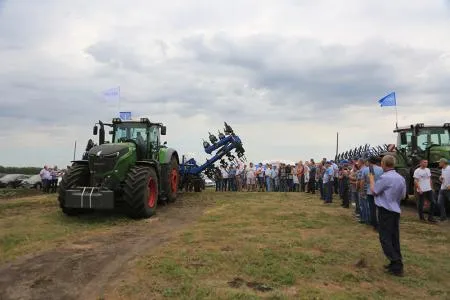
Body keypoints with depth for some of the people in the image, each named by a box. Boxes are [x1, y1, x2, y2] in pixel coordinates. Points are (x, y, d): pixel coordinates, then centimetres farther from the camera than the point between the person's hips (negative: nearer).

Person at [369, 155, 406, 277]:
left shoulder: (384, 177, -19)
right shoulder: (401, 178, 5)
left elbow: (374, 191, -8)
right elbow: (403, 195, 13)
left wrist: (372, 179, 6)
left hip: (385, 211, -8)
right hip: (396, 211, 8)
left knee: (385, 239, -1)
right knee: (394, 238, 15)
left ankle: (397, 266, -2)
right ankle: (396, 263, 22)